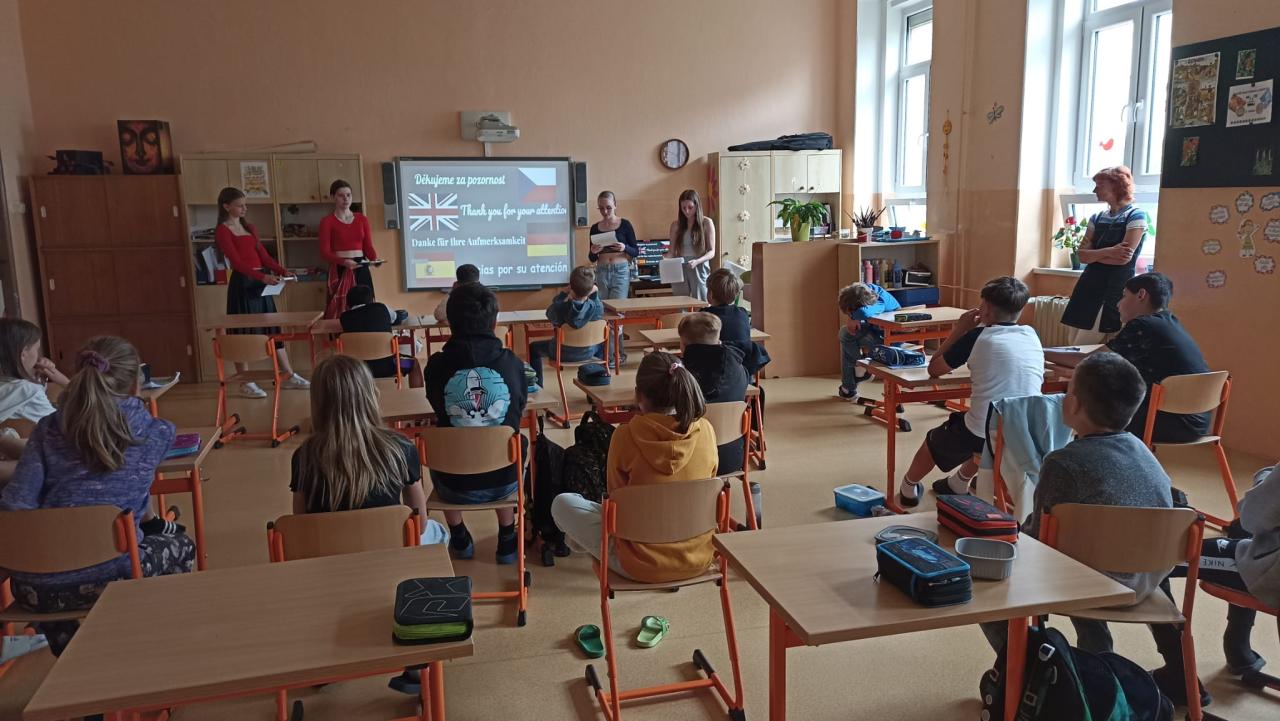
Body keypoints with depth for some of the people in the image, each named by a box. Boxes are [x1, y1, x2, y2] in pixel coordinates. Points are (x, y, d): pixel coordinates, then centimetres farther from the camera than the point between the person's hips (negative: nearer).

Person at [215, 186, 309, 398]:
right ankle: (245, 383, 5)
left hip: (261, 282, 7)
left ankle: (289, 376, 14)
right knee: (243, 332, -2)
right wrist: (262, 276, -28)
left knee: (273, 328, 9)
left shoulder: (249, 228, 17)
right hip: (242, 283, -7)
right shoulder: (223, 231, -5)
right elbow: (236, 261, -16)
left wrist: (282, 270, -4)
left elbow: (263, 255, 13)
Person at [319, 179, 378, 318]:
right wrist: (343, 261, -23)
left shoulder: (362, 219, 10)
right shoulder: (327, 222, 0)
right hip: (339, 272, -3)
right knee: (340, 312, -6)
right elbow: (324, 253, -6)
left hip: (361, 270, 3)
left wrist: (375, 259, -15)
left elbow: (368, 247, 7)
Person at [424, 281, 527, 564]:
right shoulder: (512, 363, -12)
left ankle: (459, 539, 44)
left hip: (455, 487, 0)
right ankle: (507, 540, 36)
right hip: (504, 483, 0)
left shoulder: (437, 365, -13)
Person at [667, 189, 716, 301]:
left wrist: (697, 261, -19)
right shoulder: (676, 225, 8)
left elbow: (712, 252, -2)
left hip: (699, 269, -2)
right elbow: (672, 251, 10)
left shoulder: (706, 223, 2)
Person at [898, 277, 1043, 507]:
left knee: (936, 440, 28)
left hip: (982, 434, -4)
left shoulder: (977, 337, -4)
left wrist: (959, 330, 13)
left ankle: (909, 487, 50)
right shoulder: (1031, 335, 8)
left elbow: (934, 369, 7)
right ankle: (960, 482, 56)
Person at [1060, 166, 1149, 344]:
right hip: (1090, 283, 6)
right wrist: (1108, 252, -12)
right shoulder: (1097, 218, 14)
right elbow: (1082, 255, 5)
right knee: (1077, 345, 4)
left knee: (1084, 347, -10)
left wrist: (1095, 254, 0)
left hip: (1117, 287, -6)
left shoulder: (1136, 216, -5)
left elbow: (1124, 258, -13)